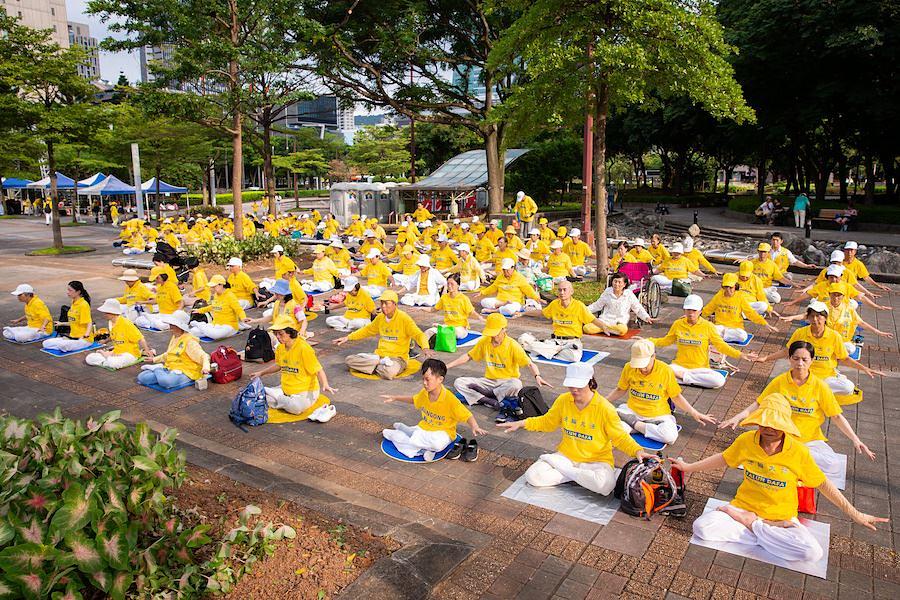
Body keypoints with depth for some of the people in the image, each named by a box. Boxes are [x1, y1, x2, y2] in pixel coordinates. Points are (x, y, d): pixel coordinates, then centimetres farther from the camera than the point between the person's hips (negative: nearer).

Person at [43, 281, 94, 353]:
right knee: (45, 343, -3)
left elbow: (89, 323, -19)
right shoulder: (73, 303, 12)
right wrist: (62, 323, 32)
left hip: (84, 339, -9)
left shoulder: (84, 305, -15)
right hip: (73, 337, 9)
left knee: (63, 346, -34)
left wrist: (85, 336, -34)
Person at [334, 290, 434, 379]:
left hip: (397, 357, -5)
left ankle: (373, 366, -8)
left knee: (388, 372, -40)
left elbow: (419, 335, -14)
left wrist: (425, 348, -35)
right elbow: (367, 330, 26)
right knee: (349, 360, -11)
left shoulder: (404, 318, -10)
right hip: (379, 355, 5)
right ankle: (379, 363, -10)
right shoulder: (380, 317, 8)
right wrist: (348, 338, 22)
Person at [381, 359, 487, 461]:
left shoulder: (449, 399, -23)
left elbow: (467, 415, -23)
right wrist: (395, 398, 21)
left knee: (437, 444, -36)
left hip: (443, 432, -7)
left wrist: (475, 427, -41)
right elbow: (414, 400, 22)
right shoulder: (424, 393, -2)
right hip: (425, 428, 7)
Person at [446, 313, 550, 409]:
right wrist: (447, 366, 4)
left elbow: (530, 363, -14)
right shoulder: (484, 342, 1)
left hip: (507, 382, -4)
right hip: (489, 381, 4)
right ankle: (490, 401, -32)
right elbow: (468, 356, 11)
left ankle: (487, 394, -18)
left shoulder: (512, 345, -11)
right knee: (458, 382, -16)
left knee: (516, 385, -40)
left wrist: (537, 376, -35)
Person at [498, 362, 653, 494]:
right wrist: (521, 424, 2)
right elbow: (547, 422, 12)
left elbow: (620, 437, -9)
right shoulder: (563, 400, -3)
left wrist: (637, 451, -27)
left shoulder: (605, 408, -15)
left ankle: (564, 469, -10)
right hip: (566, 456, 3)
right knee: (533, 476, -20)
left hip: (596, 460, -2)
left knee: (605, 485, -37)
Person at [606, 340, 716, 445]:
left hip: (658, 415, 1)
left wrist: (694, 413, -3)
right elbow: (621, 390, 11)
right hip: (632, 411, 0)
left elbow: (676, 397, 1)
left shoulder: (666, 371, -11)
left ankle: (637, 425, -13)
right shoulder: (629, 368, -6)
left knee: (670, 436, -34)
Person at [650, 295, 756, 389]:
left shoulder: (708, 326, -3)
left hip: (700, 368, 2)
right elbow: (666, 341, 15)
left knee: (720, 380, -29)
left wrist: (740, 355, -10)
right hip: (680, 365, -1)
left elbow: (721, 345, 1)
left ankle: (685, 377, -15)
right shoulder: (678, 324, 2)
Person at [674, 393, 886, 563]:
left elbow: (823, 484, -1)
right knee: (702, 527, -25)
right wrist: (689, 467, 11)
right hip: (744, 506, 1)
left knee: (812, 553, -31)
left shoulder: (798, 451, -15)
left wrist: (855, 514, 1)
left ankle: (751, 525, -9)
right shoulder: (746, 440, -10)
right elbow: (723, 459, 8)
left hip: (782, 517, -1)